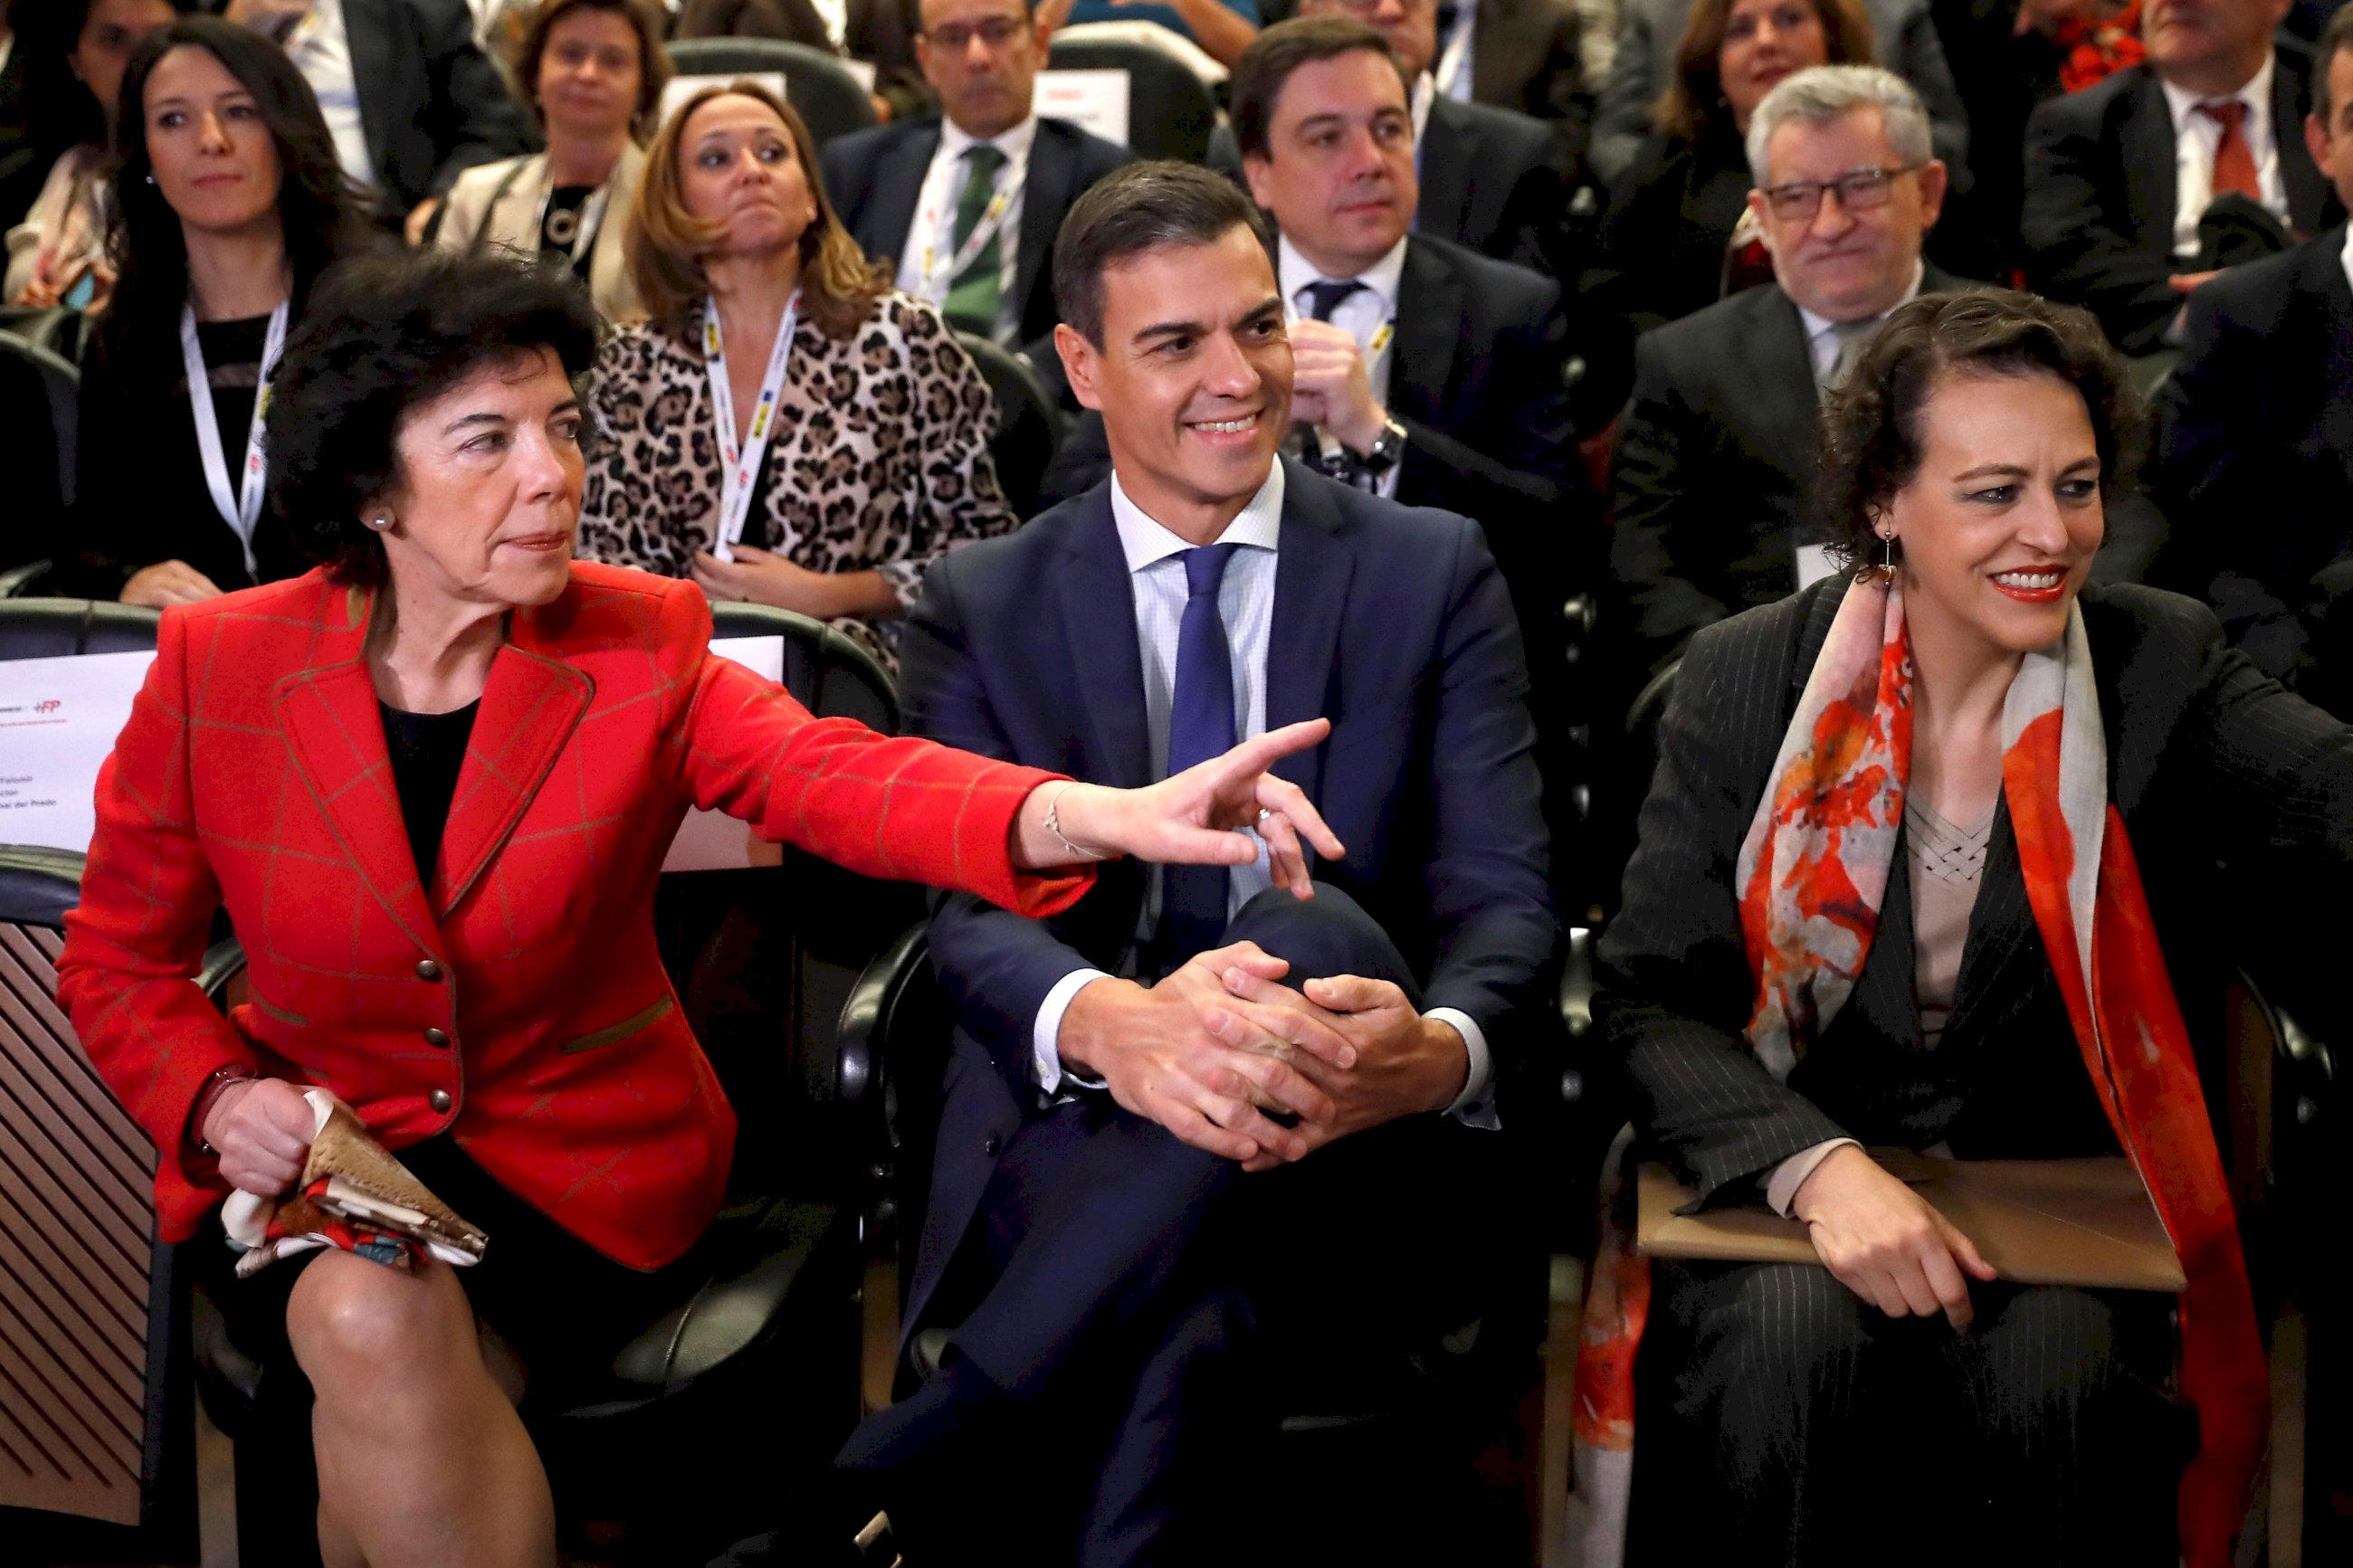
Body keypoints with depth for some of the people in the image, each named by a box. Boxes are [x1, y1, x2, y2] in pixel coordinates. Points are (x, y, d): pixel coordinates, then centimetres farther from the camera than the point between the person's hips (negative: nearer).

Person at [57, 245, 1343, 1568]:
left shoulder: (641, 649, -9)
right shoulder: (218, 669, -7)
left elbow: (835, 774, -29)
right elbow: (116, 964, 5)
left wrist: (1102, 813, -49)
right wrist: (221, 1097, -17)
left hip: (581, 1170, -1)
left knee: (389, 1336, -28)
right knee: (371, 1323, -31)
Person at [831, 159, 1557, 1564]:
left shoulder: (1434, 576, 10)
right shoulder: (980, 609, 11)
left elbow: (1504, 902, 0)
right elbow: (972, 910, -3)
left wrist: (1439, 1052, -28)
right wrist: (1112, 1025, -29)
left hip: (1359, 1175, 2)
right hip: (1083, 1150, -1)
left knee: (1314, 928, -35)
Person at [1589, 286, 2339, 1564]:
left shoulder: (2162, 669, 2)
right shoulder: (1747, 679, 0)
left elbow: (2328, 793, -17)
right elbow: (1646, 998, -6)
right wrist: (1818, 1166, -22)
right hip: (1782, 1186, 0)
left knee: (2053, 1377, -29)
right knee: (1792, 1341, -31)